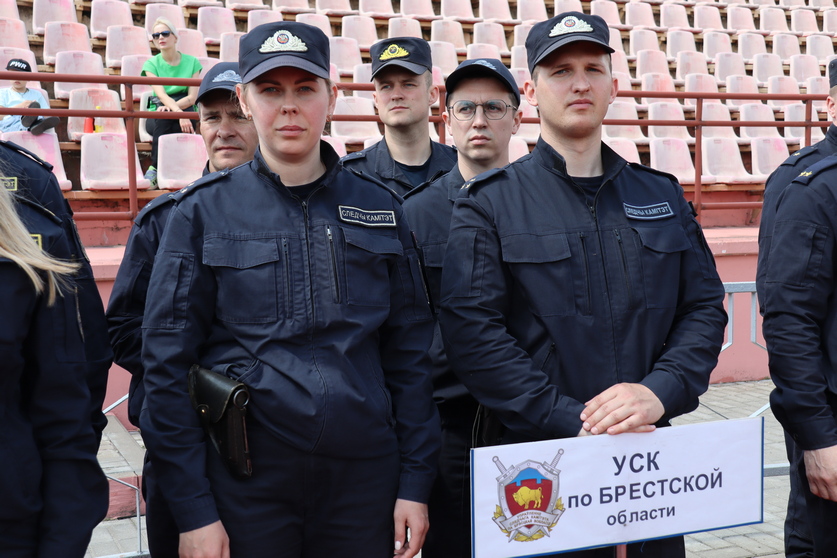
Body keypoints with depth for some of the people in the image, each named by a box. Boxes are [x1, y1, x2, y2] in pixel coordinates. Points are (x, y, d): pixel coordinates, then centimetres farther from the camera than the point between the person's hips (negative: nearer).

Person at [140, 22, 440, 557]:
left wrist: (416, 483, 0)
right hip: (245, 485, -1)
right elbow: (167, 363, -3)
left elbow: (411, 356, 5)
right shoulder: (205, 210, -1)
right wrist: (194, 509, -7)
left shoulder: (381, 208, 4)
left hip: (364, 474, 2)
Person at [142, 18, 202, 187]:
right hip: (157, 117, 0)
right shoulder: (151, 64, 1)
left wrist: (171, 107, -25)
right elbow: (161, 95, -15)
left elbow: (192, 97, -5)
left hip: (185, 110, 0)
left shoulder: (192, 62, 4)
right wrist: (179, 113, -35)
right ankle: (155, 167, -29)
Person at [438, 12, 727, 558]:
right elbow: (473, 331, -13)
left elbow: (705, 306, 6)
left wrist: (661, 391, -13)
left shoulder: (662, 195, 9)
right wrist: (574, 422, -19)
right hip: (532, 460, -3)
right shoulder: (489, 203, -4)